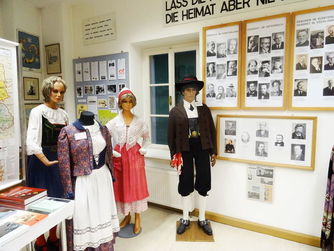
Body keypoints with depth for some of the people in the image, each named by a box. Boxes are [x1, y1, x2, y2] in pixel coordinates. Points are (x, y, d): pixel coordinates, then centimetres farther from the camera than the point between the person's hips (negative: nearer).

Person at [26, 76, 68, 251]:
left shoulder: (63, 113, 9)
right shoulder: (37, 112, -8)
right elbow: (32, 141, -17)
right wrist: (46, 161, -24)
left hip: (59, 159, 6)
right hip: (41, 160, -5)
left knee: (57, 198, 12)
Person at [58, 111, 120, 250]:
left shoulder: (103, 129, 3)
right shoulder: (67, 132, -10)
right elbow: (64, 163, -11)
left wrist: (112, 174, 15)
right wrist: (68, 189, -13)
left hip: (103, 177, 5)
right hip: (82, 181, -4)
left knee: (103, 212, 17)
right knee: (83, 216, 8)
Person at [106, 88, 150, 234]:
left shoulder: (139, 121, 2)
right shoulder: (114, 122, 0)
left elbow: (146, 137, 14)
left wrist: (143, 150, 2)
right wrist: (111, 152, -7)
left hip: (135, 156, 0)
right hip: (120, 156, 1)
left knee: (136, 186, 2)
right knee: (121, 186, 9)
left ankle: (137, 220, 16)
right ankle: (127, 216, 28)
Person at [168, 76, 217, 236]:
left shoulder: (204, 108, 7)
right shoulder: (175, 111, 1)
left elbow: (211, 130, 7)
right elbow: (171, 135, 1)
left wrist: (213, 152, 4)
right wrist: (173, 155, -3)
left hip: (202, 147, 2)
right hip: (184, 149, -1)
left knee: (203, 183, 7)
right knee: (185, 184, 7)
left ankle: (202, 219, 26)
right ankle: (185, 219, 27)